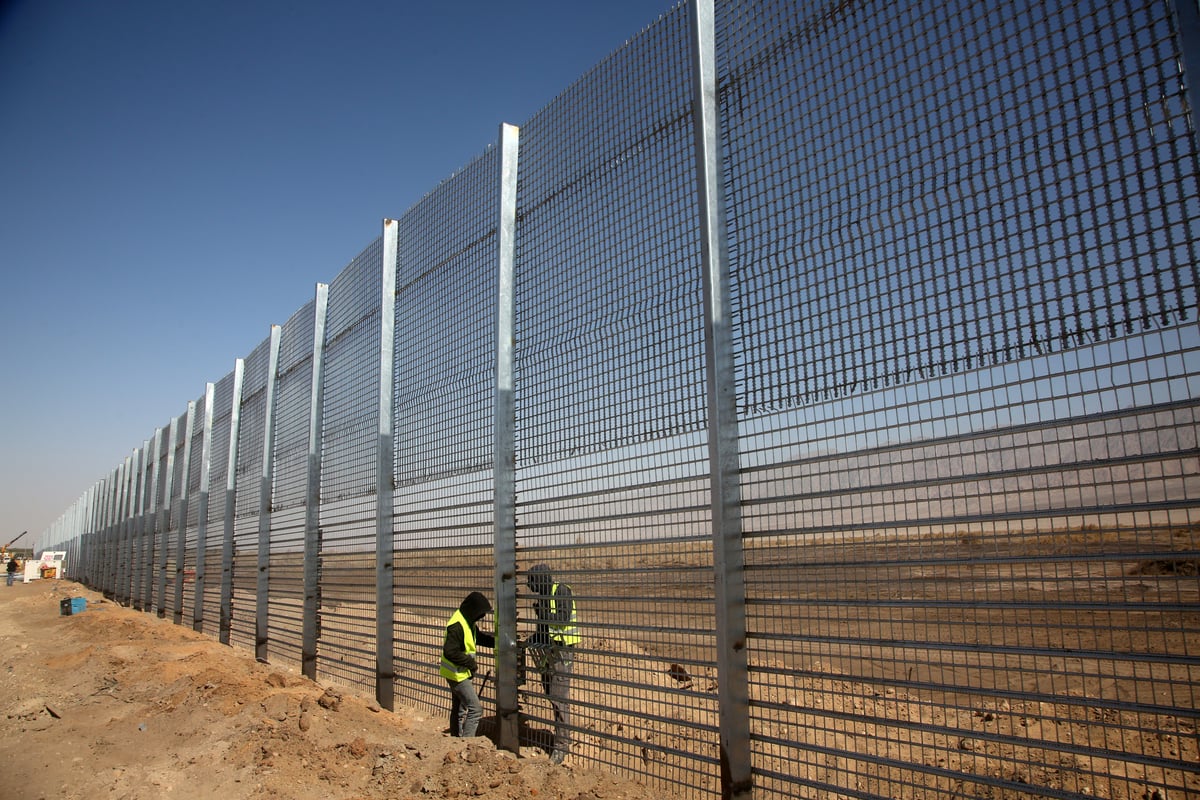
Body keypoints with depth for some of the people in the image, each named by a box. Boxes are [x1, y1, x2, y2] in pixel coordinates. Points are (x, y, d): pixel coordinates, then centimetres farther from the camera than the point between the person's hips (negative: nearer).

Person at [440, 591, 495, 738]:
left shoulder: (469, 622, 5)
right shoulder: (457, 625, -25)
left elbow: (480, 637, 21)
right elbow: (450, 652, -27)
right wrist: (471, 663, -19)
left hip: (462, 673, 10)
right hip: (457, 674, -10)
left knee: (459, 709, 20)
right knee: (475, 708, -11)